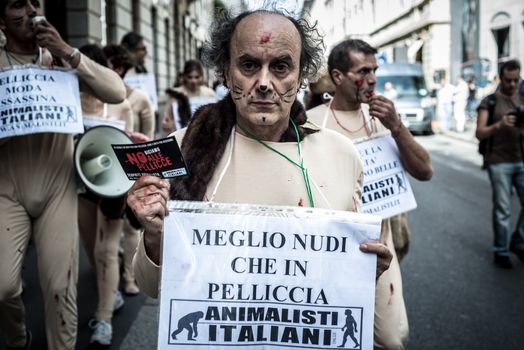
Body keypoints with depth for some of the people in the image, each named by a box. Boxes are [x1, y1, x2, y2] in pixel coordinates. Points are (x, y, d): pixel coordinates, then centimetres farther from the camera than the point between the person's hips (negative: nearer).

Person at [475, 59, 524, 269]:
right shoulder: (489, 102, 1)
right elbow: (479, 133, -8)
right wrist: (499, 125, -25)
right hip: (499, 162, -4)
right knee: (503, 210, -2)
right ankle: (501, 251, 11)